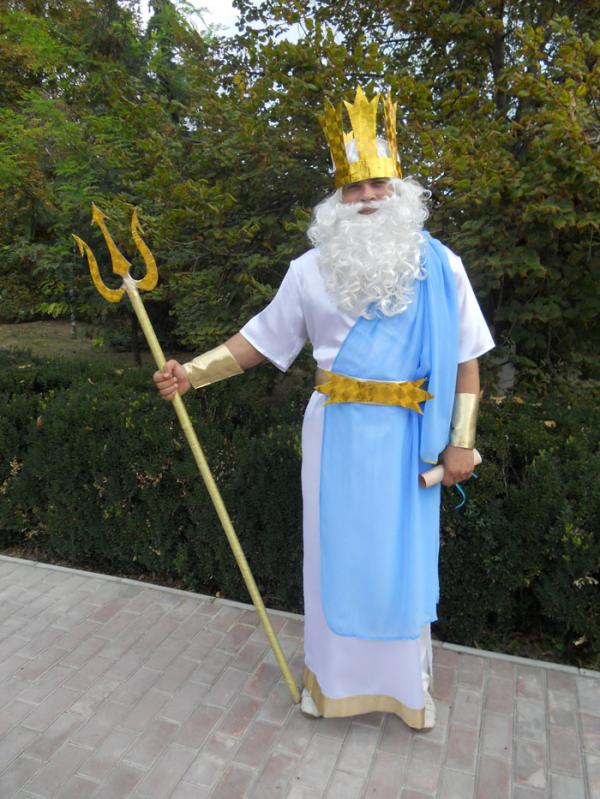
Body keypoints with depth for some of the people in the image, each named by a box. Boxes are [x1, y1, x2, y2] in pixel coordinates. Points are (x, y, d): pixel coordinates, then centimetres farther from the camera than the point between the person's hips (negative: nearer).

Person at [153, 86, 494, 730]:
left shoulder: (440, 267, -1)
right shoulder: (311, 270, 1)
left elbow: (466, 359, 1)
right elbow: (259, 340, 5)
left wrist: (462, 441, -4)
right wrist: (193, 371, -5)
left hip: (408, 436, 0)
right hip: (337, 432, 1)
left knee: (404, 553, 10)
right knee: (336, 548, 11)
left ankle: (408, 679, 34)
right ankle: (332, 674, 34)